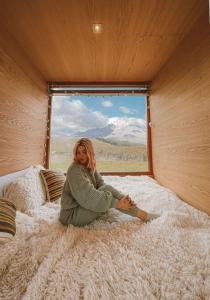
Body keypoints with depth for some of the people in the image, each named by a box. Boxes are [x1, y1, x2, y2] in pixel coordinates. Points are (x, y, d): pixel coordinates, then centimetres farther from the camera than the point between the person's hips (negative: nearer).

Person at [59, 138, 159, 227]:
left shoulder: (90, 167, 2)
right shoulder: (74, 170, -22)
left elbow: (102, 185, -6)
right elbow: (89, 196, -29)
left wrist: (122, 197, -20)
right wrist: (117, 203, -27)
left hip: (83, 207, 7)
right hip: (72, 214, -7)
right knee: (108, 191, -23)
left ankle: (141, 213, 2)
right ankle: (142, 215, -13)